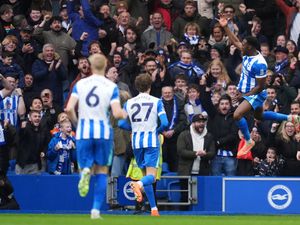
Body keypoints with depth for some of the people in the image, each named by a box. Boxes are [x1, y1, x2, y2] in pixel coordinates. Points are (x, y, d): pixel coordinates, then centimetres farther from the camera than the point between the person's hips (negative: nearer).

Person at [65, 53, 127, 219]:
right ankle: (96, 209, 4)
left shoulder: (80, 84, 1)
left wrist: (75, 122, 12)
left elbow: (69, 109, -7)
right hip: (103, 132, 0)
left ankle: (85, 170, -25)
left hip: (84, 131, 1)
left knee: (85, 164, 14)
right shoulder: (111, 87, -3)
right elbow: (117, 113, -13)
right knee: (102, 171, 12)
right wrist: (124, 114, 10)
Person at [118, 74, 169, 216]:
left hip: (136, 141, 3)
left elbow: (121, 123, 2)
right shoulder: (156, 102, -1)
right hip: (152, 140, -3)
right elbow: (165, 123, -9)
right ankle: (138, 184, -42)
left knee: (146, 174, 14)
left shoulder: (129, 103, 6)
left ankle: (154, 209, 11)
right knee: (151, 176, -7)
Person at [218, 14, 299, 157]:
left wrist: (245, 95, -19)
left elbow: (260, 86, -26)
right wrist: (225, 27, 1)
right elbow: (235, 41, 9)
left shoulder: (259, 64, -31)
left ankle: (248, 141, -5)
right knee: (259, 116, 27)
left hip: (255, 95, -10)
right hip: (246, 92, 10)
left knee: (237, 115, -23)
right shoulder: (248, 53, -7)